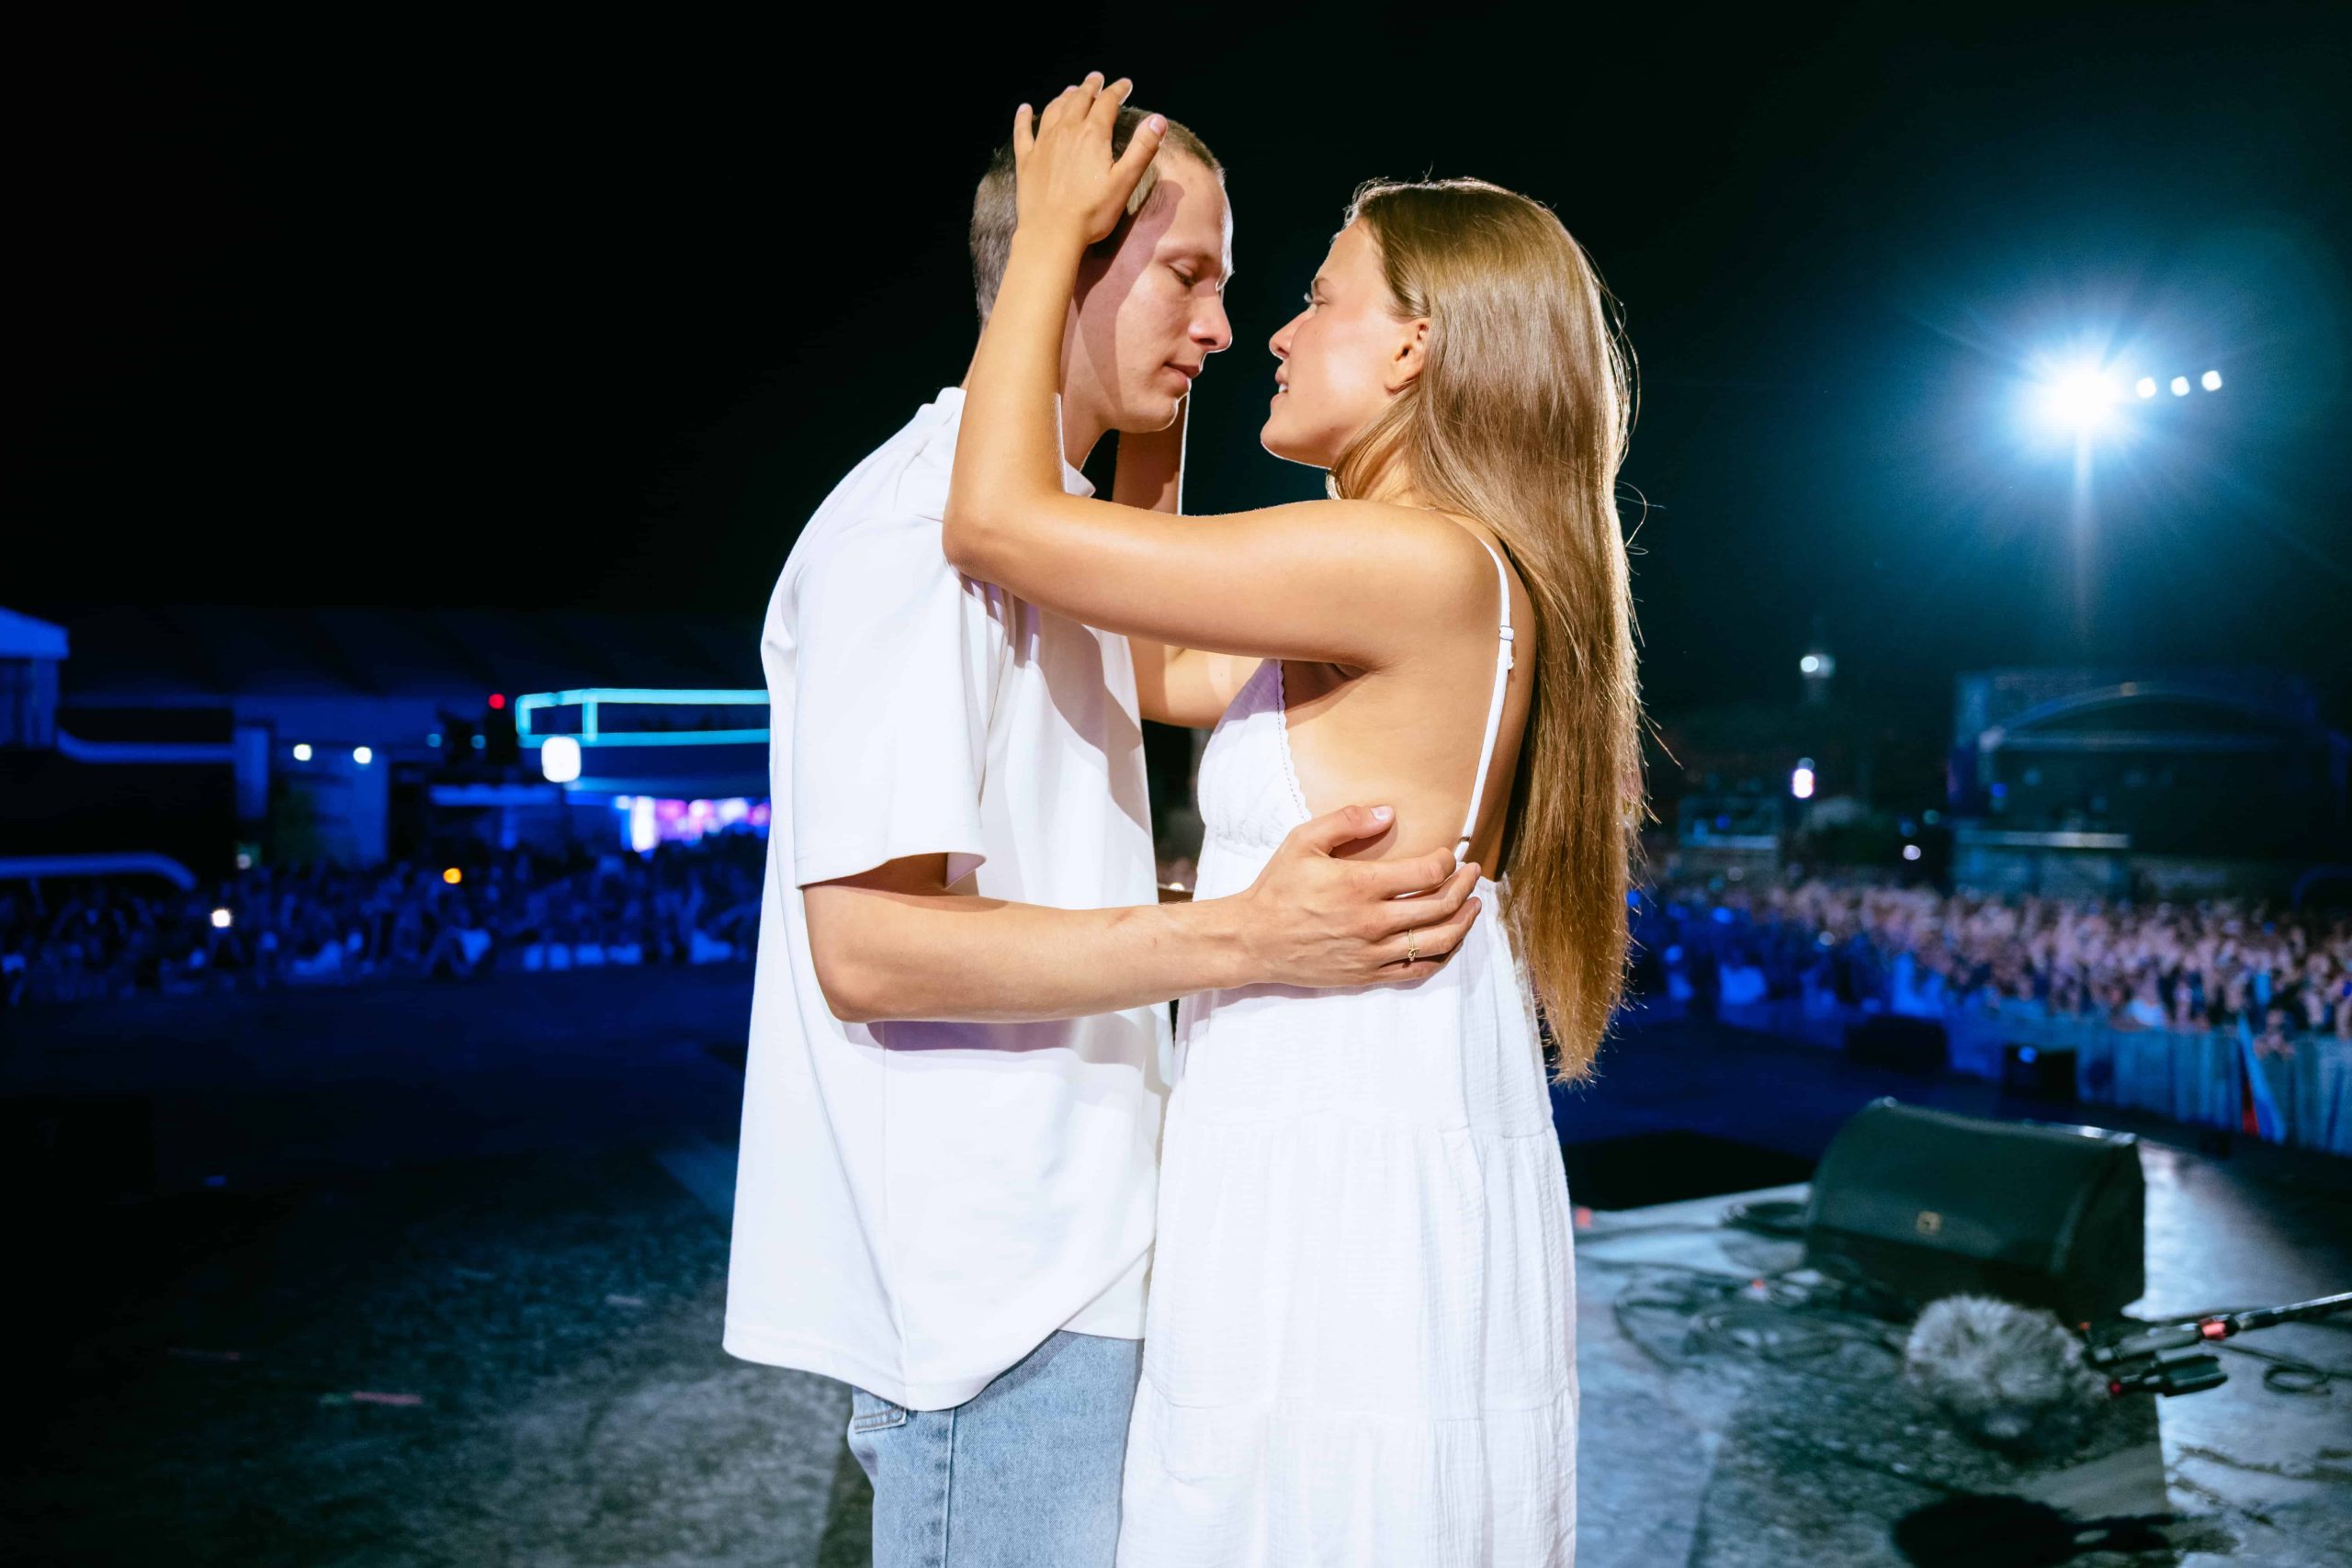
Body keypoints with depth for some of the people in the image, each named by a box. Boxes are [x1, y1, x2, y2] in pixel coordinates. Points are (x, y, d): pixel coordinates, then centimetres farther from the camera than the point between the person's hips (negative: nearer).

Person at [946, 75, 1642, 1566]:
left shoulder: (1417, 566, -18)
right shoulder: (1455, 591, 12)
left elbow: (998, 519, -18)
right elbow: (1155, 674, 19)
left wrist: (1055, 229, -4)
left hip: (1342, 1207, -10)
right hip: (1397, 1182, 10)